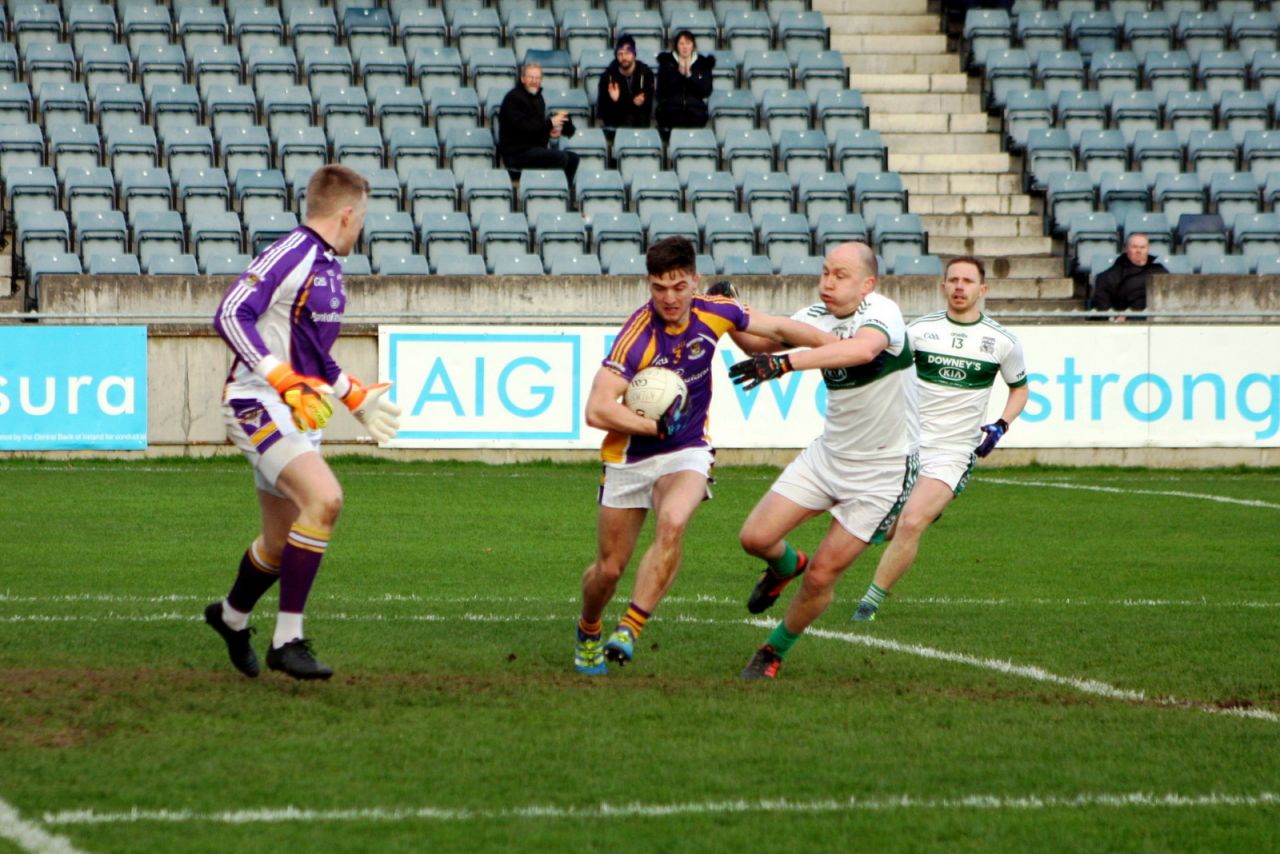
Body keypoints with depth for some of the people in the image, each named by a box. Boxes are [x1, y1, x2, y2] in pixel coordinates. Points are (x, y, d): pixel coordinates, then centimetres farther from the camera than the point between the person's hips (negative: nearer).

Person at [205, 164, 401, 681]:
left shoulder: (329, 267, 15)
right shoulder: (288, 255, -15)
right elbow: (230, 316, -24)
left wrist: (356, 396, 27)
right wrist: (286, 381, -29)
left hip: (298, 414, 10)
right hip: (258, 405, -10)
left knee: (283, 540, 14)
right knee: (324, 498, -26)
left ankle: (232, 617, 43)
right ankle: (287, 638, -22)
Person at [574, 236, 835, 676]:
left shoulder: (714, 313, -10)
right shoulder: (637, 335, -24)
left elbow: (777, 328, 9)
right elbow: (597, 410, -29)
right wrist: (657, 426, -25)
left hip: (686, 452, 2)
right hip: (629, 458, -2)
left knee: (672, 524, -30)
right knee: (610, 568, 5)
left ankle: (629, 630, -25)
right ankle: (588, 633, 37)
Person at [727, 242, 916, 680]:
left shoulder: (882, 312, -24)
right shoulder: (817, 316, -3)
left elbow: (863, 349, -46)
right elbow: (762, 340, 5)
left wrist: (784, 363, -54)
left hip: (881, 471, -6)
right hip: (828, 454, 6)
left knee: (821, 575, -3)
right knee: (755, 538, -2)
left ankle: (775, 651, 23)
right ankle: (787, 565, 34)